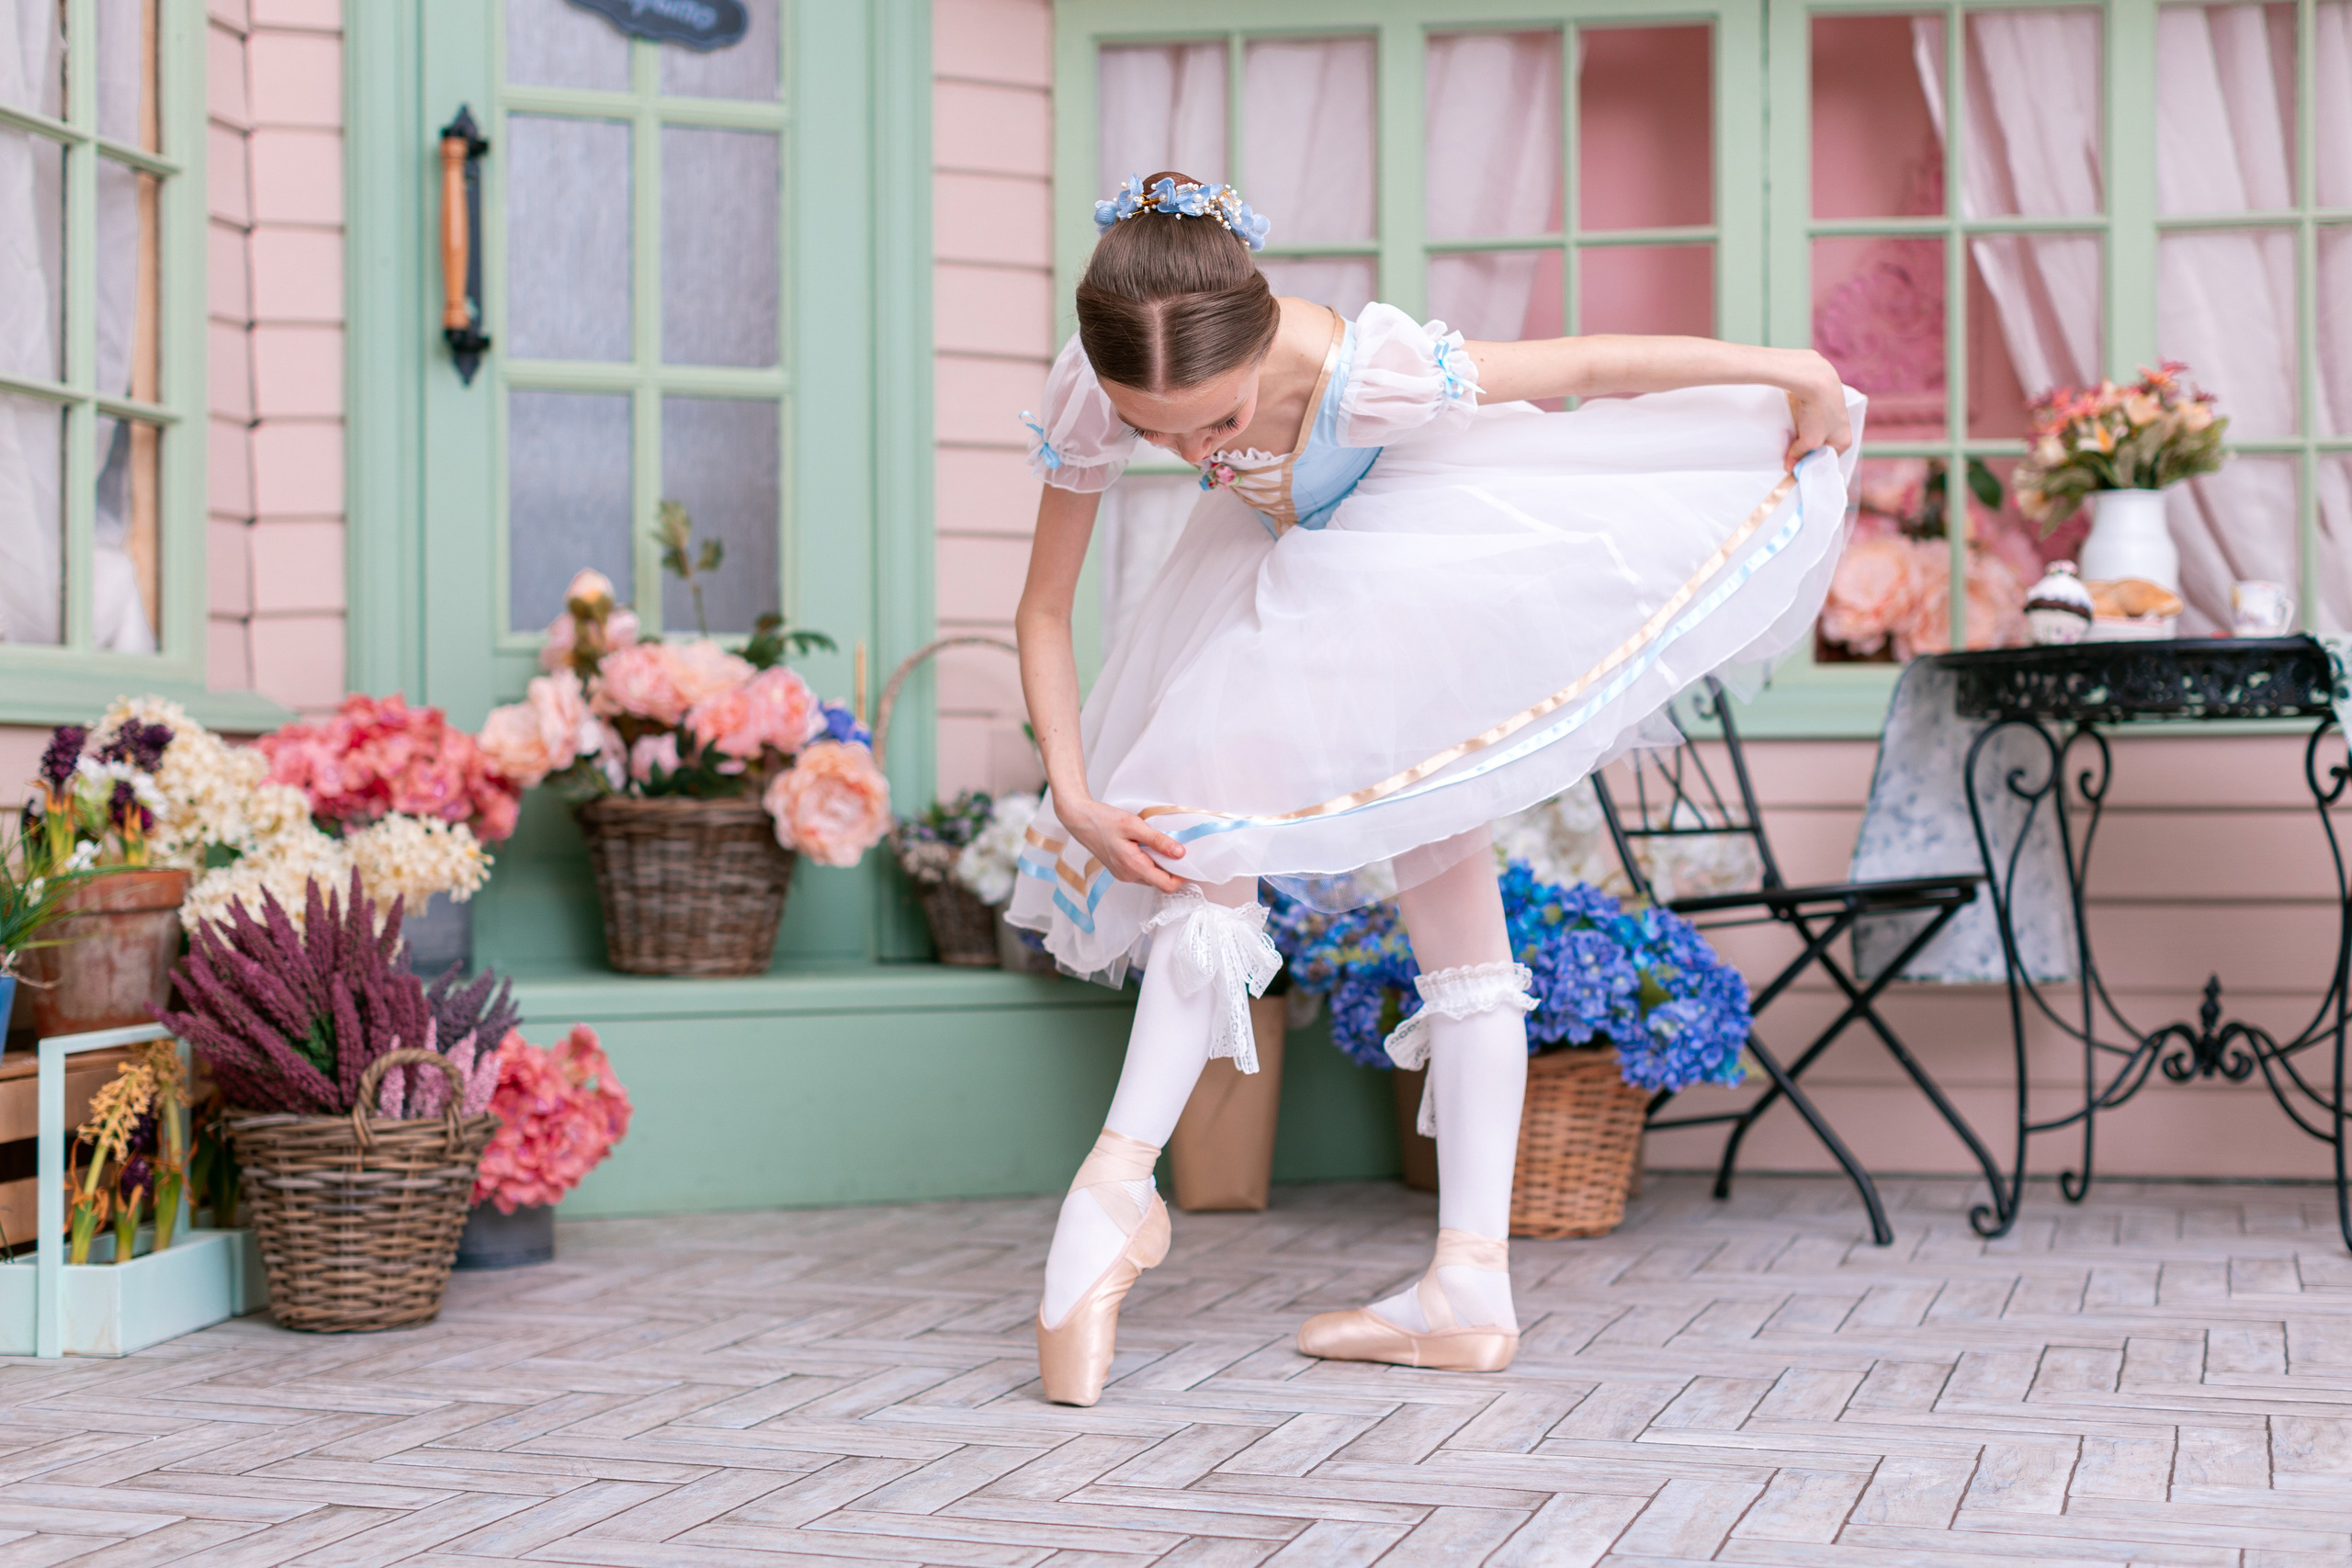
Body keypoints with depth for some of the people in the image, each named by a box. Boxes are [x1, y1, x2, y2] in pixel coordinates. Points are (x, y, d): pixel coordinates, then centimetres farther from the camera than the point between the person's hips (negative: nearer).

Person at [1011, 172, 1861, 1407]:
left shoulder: (1370, 370, -40)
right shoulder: (1087, 397, -30)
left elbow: (1594, 366, -26)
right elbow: (1044, 611, -18)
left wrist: (1794, 373, -15)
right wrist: (1072, 797, -28)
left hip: (1411, 559, -3)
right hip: (1279, 584, 3)